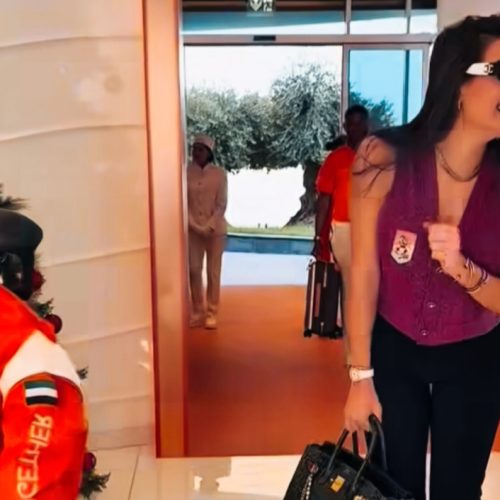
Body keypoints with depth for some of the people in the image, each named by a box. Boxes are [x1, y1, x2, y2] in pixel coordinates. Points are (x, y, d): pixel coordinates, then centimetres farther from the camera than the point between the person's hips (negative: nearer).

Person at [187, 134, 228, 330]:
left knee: (213, 272, 4)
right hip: (193, 230, 1)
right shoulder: (187, 173, -2)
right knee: (194, 270, 4)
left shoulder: (219, 174, -5)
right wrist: (195, 225, -11)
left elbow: (222, 204, -6)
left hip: (215, 229, -1)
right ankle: (197, 311, 17)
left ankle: (212, 313, 13)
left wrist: (209, 226, -14)